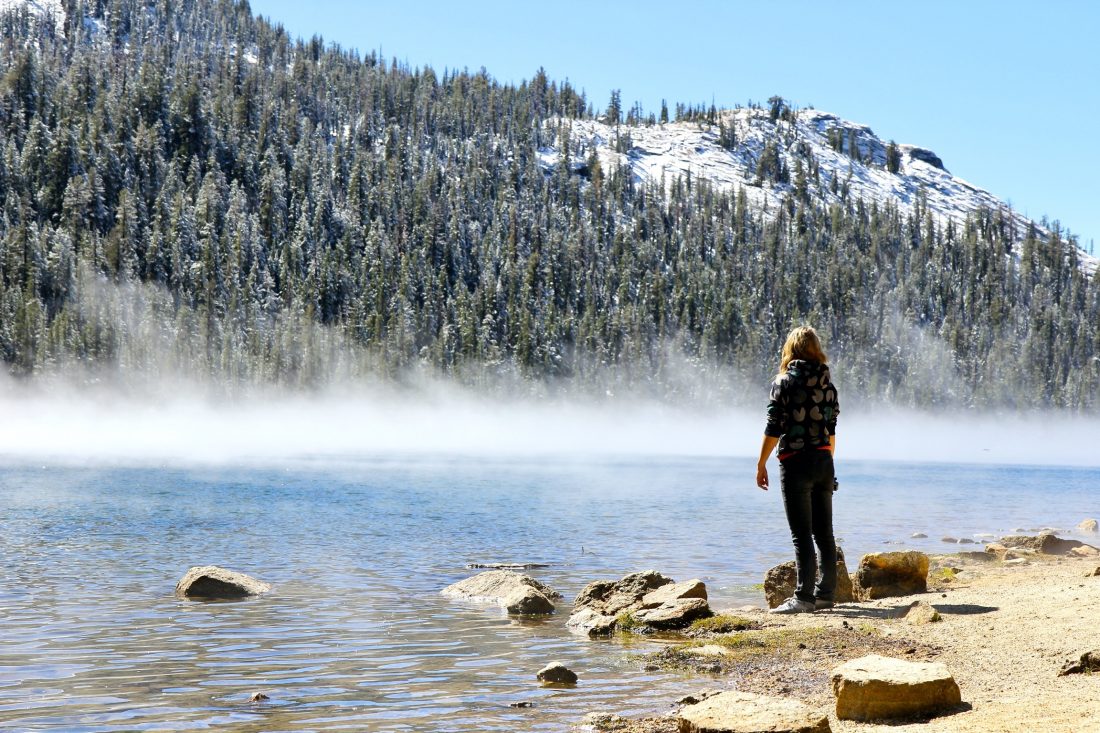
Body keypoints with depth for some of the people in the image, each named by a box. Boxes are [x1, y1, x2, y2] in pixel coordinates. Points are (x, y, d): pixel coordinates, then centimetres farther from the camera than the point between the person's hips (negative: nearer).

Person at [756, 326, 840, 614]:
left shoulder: (783, 382, -7)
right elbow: (831, 430, 14)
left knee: (801, 535, -6)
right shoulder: (828, 385, 9)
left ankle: (803, 597, -8)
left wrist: (761, 465, -3)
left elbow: (773, 428, -9)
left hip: (796, 463, -6)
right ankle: (825, 594, 15)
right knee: (824, 533, 10)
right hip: (824, 461, 6)